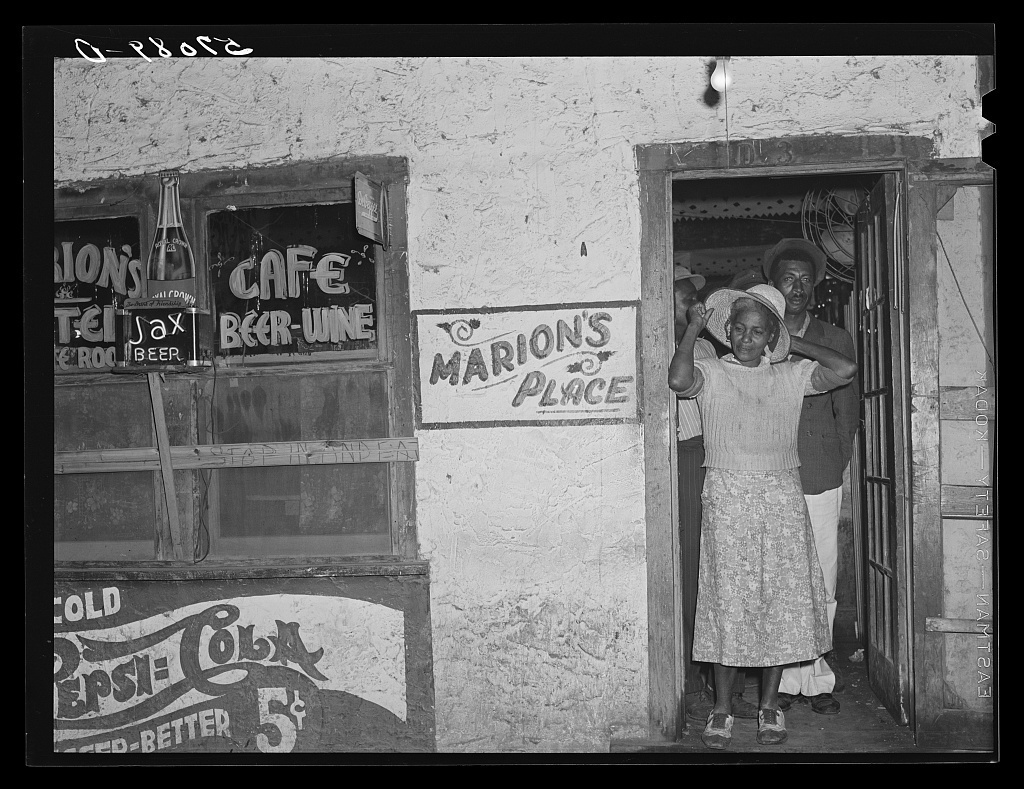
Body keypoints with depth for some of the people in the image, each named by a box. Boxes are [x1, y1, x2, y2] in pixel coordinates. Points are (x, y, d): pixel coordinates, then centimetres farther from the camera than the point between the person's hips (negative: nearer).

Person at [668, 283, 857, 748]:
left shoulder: (791, 375, 11)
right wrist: (693, 328, -6)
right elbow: (678, 380, -18)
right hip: (727, 496, -2)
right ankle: (722, 706, 11)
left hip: (781, 496, 2)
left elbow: (845, 370, -2)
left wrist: (794, 344, 6)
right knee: (728, 597, -1)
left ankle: (769, 703, 18)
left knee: (782, 597, 3)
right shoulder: (712, 373, 4)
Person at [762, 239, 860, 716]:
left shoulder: (835, 341, 10)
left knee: (821, 583, 3)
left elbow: (847, 410, 13)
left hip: (819, 479, 1)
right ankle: (787, 680, 11)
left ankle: (815, 679, 15)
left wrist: (835, 466, 8)